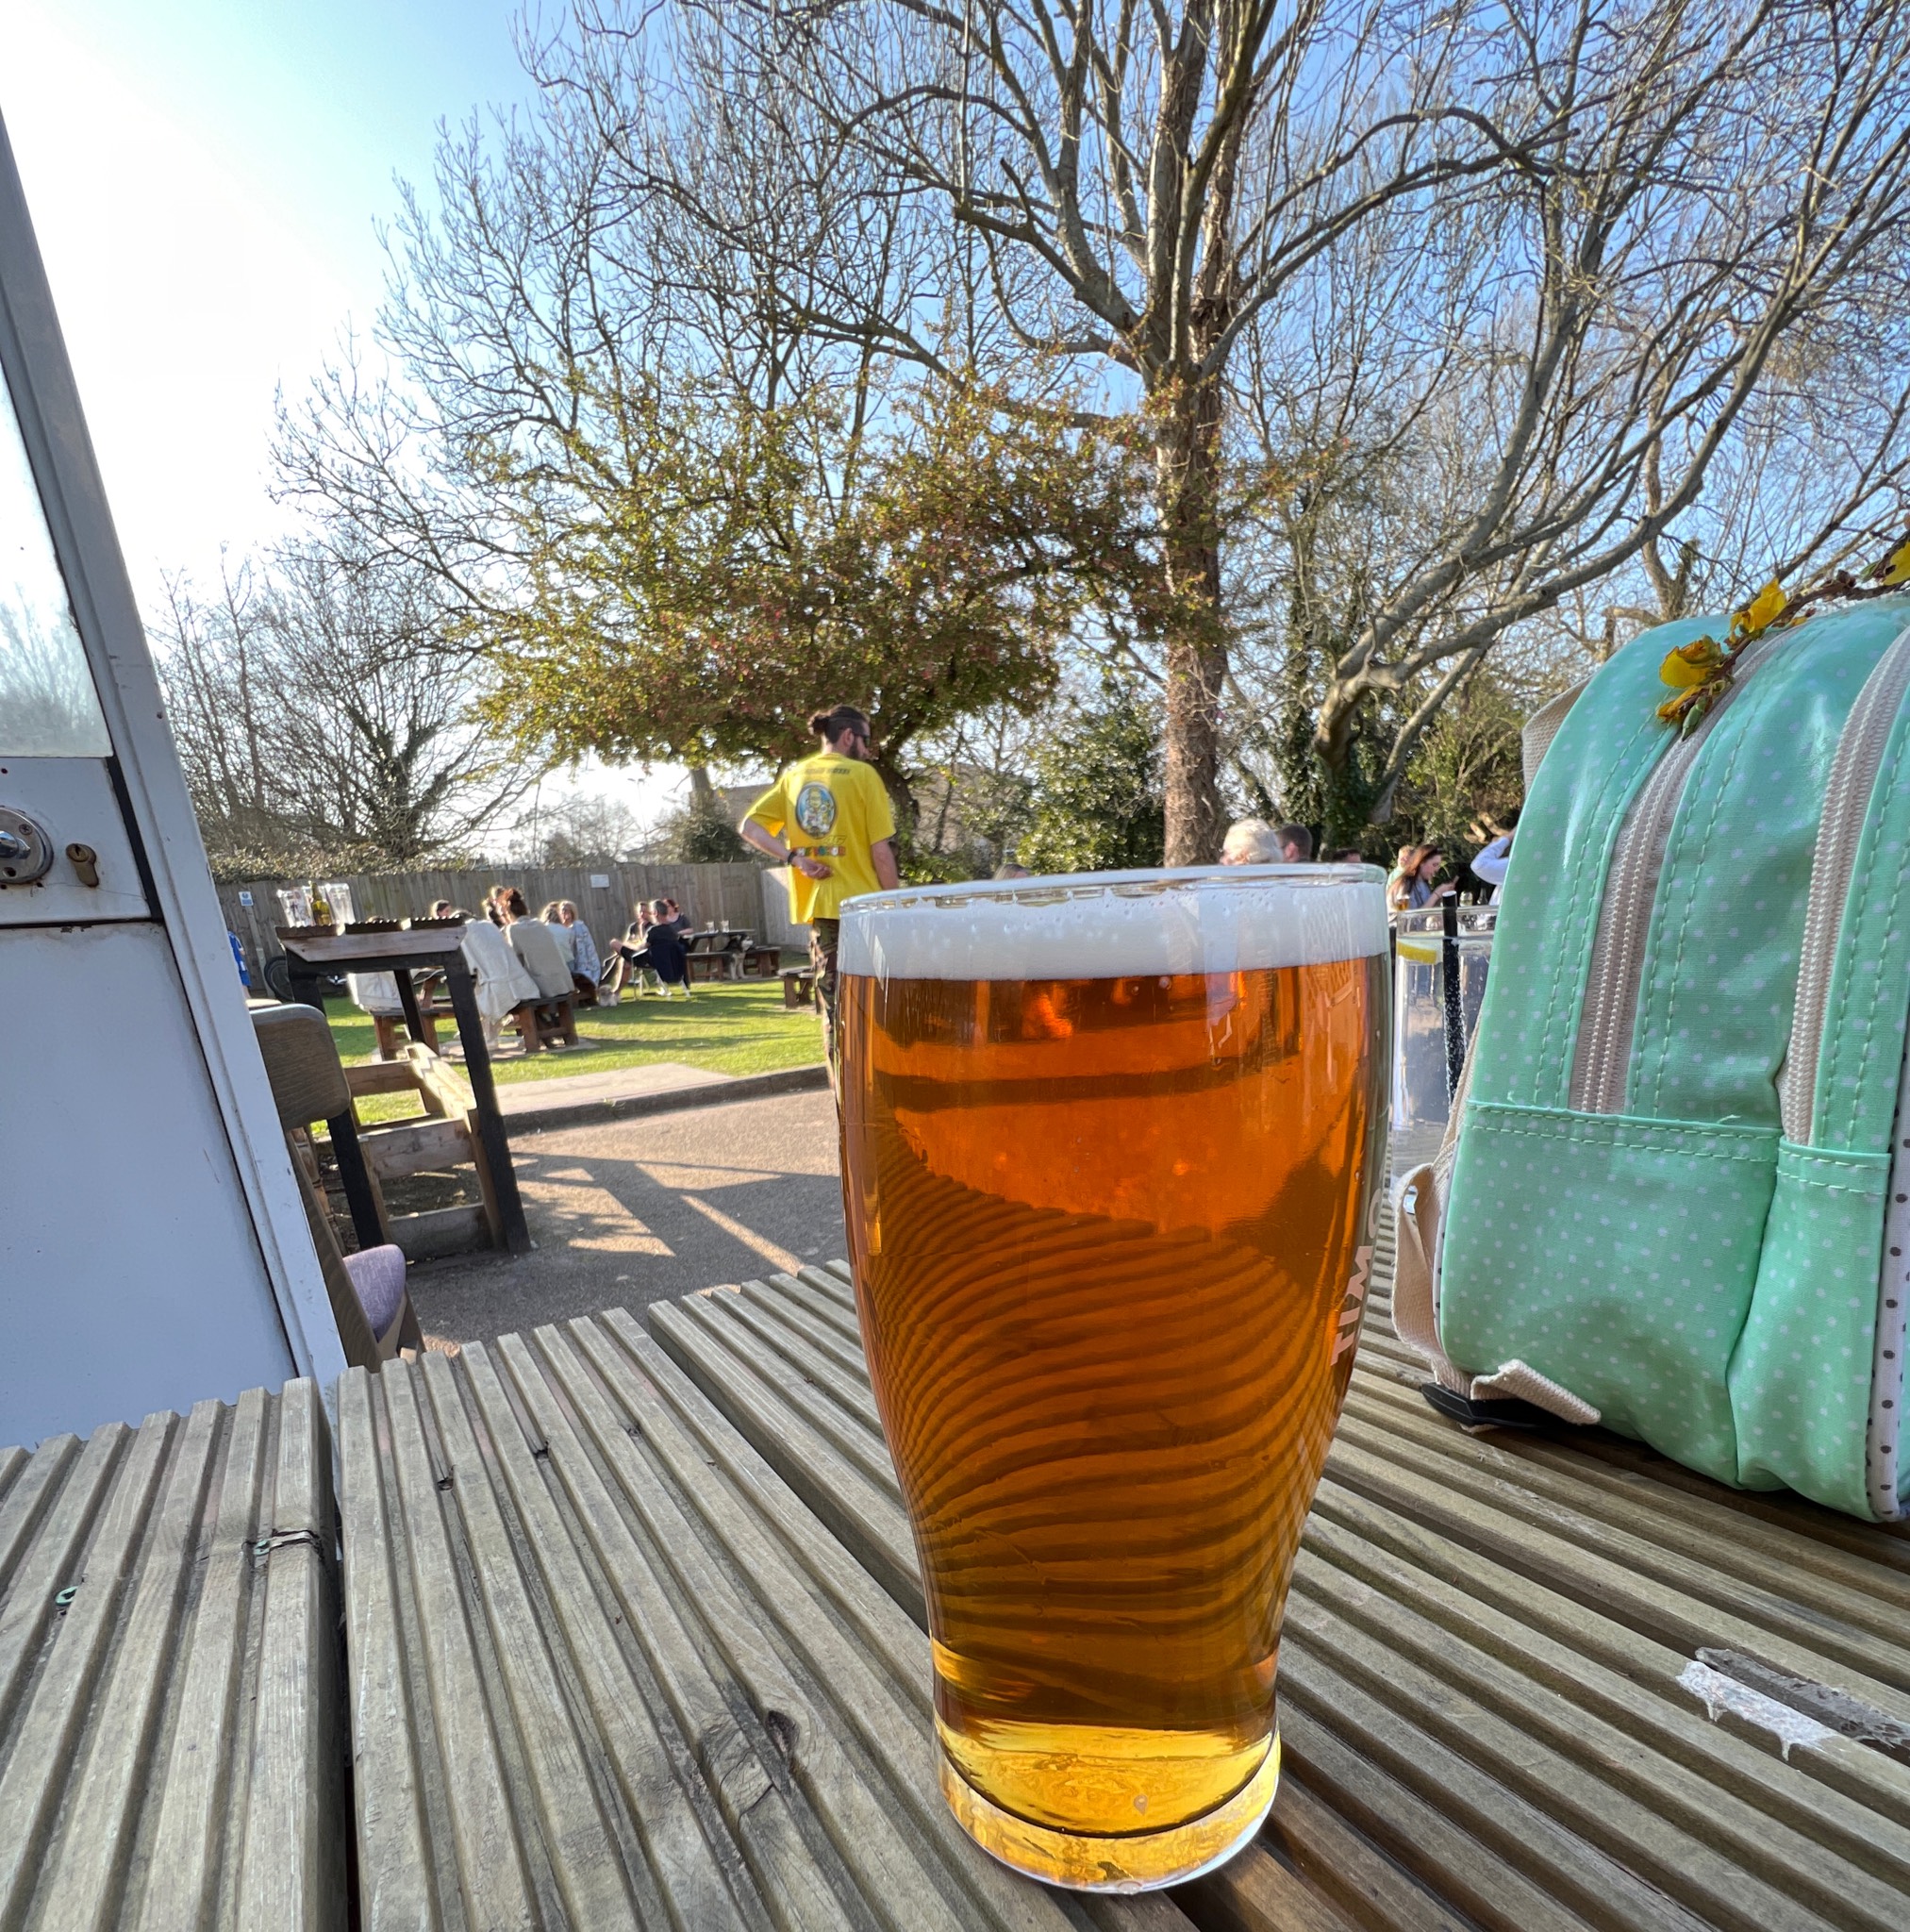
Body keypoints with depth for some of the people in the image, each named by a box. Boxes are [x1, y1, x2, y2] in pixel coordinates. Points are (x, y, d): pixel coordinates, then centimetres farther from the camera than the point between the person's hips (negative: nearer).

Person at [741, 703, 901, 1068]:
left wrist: (794, 858, -2)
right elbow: (881, 851, -8)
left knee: (834, 1009, 11)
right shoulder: (862, 774, -5)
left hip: (817, 907, 5)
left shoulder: (794, 775, 11)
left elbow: (748, 827, 5)